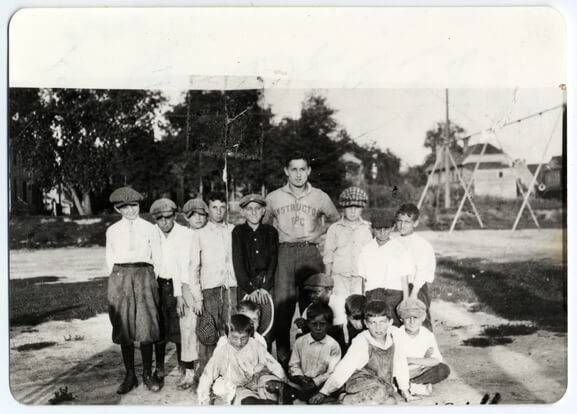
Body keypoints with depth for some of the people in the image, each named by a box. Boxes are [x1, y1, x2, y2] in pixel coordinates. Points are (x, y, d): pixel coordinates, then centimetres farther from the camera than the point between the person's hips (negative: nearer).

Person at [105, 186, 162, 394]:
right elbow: (109, 259, 15)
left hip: (144, 275, -1)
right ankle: (130, 375, 11)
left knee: (146, 325, -5)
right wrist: (118, 280, 7)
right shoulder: (112, 231, 11)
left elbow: (157, 257, 10)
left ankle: (147, 374, 5)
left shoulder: (149, 229, 7)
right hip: (120, 276, 2)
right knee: (124, 328, 2)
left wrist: (151, 279, 6)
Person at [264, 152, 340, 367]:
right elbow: (264, 225, 24)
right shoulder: (274, 198, 10)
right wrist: (274, 242, 12)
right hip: (285, 254, 0)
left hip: (311, 254, 0)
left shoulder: (320, 197, 9)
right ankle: (283, 358, -1)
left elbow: (335, 221, 24)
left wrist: (318, 235, 12)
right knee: (282, 307, -7)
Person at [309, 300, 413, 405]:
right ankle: (347, 399, -14)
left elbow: (400, 361, 8)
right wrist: (323, 393, -21)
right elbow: (344, 368, -18)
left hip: (385, 387, 5)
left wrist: (404, 389, 14)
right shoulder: (362, 341, -15)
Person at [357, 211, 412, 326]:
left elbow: (404, 280, 4)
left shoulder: (399, 249, 4)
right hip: (371, 294, 2)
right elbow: (362, 278, 13)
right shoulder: (366, 250, 11)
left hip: (394, 294, -2)